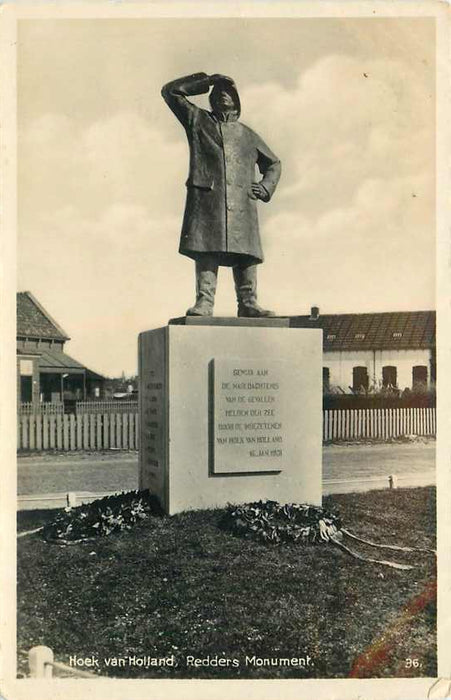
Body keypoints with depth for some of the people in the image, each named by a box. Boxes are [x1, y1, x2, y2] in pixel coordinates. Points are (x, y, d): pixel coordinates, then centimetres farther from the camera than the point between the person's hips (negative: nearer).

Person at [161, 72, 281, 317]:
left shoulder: (248, 135, 27)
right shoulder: (198, 120, 22)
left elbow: (273, 163, 33)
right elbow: (171, 91, 18)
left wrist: (265, 187, 13)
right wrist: (206, 80, 18)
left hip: (241, 201, 2)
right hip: (206, 196, -2)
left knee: (245, 251, -7)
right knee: (206, 249, -13)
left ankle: (247, 303, -7)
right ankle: (204, 302, -17)